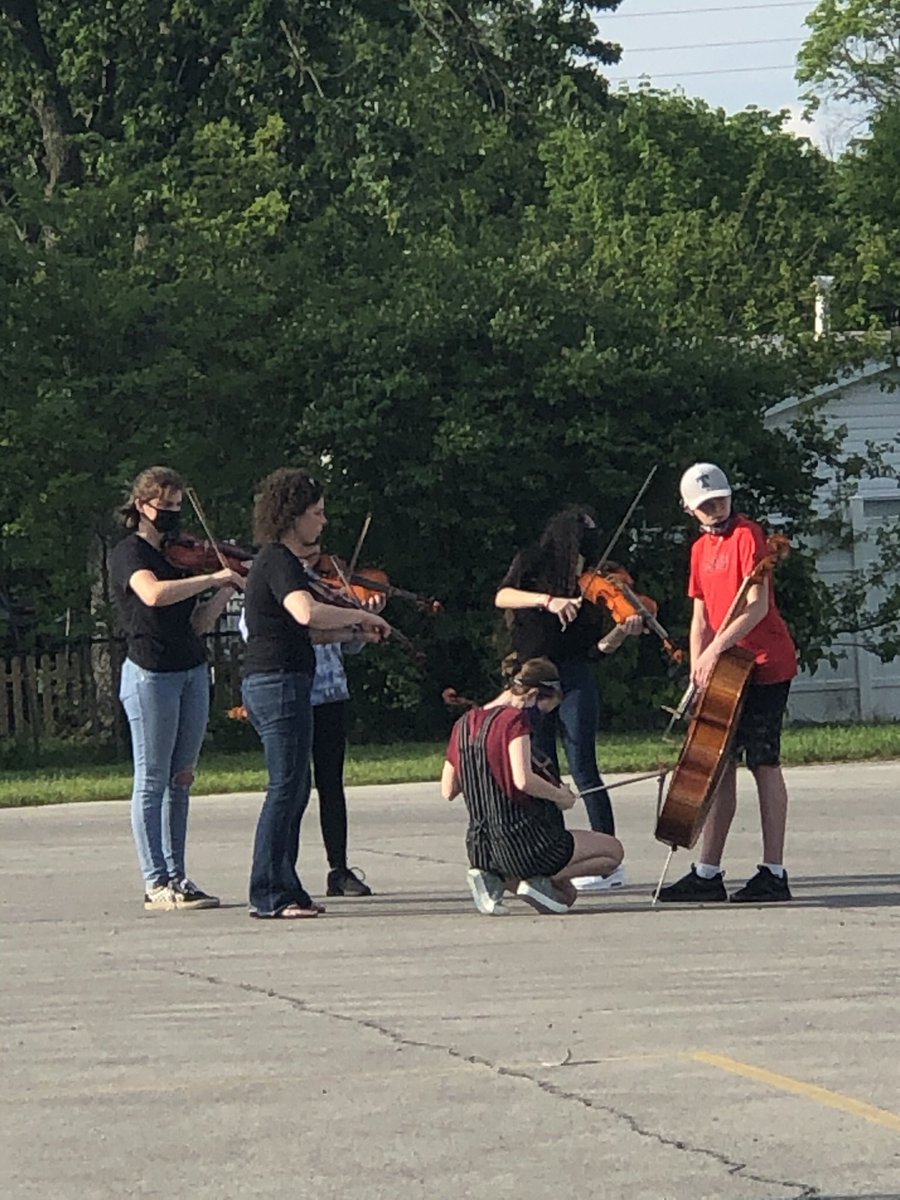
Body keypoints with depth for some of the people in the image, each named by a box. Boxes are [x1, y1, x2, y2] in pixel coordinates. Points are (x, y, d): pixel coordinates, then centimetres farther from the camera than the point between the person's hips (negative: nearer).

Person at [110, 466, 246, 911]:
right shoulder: (129, 553, -6)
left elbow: (198, 622, 12)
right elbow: (154, 594, -28)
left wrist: (229, 588, -1)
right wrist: (216, 578, -25)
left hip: (192, 671, 7)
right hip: (151, 673, -7)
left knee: (180, 780, 8)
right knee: (152, 781, -5)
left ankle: (176, 877, 12)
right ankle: (157, 884, -4)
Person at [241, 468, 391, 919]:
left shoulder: (276, 559, 19)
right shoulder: (280, 562, -13)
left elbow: (302, 628, 24)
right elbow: (308, 613, -32)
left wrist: (354, 626, 11)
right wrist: (363, 616, -20)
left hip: (266, 683, 11)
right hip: (280, 682, -11)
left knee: (293, 788, 14)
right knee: (287, 786, -9)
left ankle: (282, 889, 17)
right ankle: (269, 894, -8)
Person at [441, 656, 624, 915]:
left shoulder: (465, 724, 9)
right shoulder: (515, 719, -14)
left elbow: (448, 791, 12)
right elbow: (523, 780, -27)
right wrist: (559, 795, -10)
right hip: (521, 843, -7)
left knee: (566, 896, 29)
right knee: (612, 850, 13)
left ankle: (495, 877, 4)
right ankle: (542, 881, -6)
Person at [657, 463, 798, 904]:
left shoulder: (747, 535, -10)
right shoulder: (701, 549, 15)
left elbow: (757, 606, -19)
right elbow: (701, 618, 15)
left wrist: (717, 649, -26)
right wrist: (698, 670, 2)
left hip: (764, 664, -8)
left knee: (763, 762, -8)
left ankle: (773, 874, -6)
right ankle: (708, 874, 11)